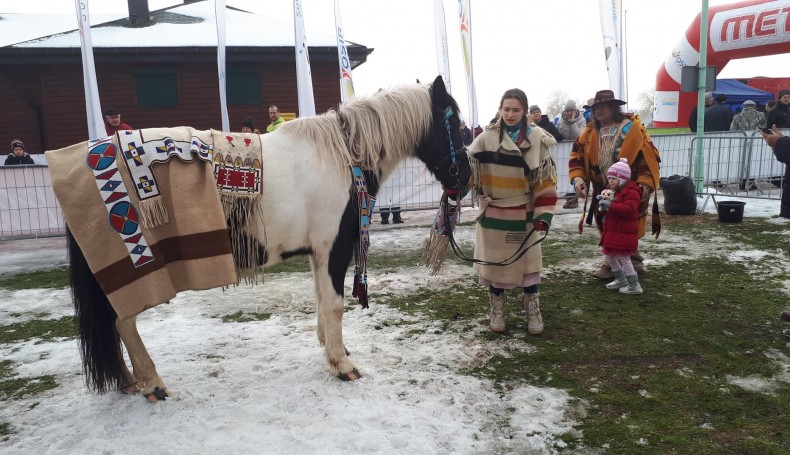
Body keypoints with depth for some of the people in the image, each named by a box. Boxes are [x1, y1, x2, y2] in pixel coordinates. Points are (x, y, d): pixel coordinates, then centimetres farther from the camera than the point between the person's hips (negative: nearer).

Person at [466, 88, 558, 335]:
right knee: (494, 264, 10)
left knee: (529, 264, 8)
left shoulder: (537, 139, -4)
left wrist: (543, 215, -10)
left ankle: (533, 313, 25)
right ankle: (497, 313, 26)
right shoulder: (486, 138, -4)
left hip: (524, 215, 0)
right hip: (493, 214, 0)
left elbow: (545, 180, -4)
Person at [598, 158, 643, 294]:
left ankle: (635, 286, 5)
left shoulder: (631, 192, -15)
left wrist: (611, 205, -33)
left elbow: (629, 210, -29)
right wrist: (603, 205, -1)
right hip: (612, 232, 10)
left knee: (623, 258, -5)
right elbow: (610, 210, 23)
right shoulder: (613, 191, 15)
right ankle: (621, 280, 33)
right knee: (609, 256, 17)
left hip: (624, 233, -10)